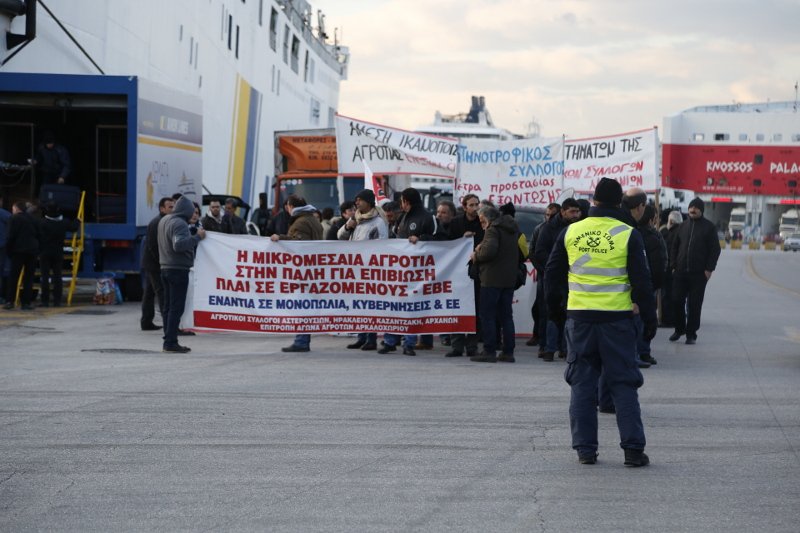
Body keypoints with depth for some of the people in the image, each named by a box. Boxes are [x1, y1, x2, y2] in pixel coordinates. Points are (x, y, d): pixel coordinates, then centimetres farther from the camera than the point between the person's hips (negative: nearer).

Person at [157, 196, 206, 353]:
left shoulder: (164, 220, 12)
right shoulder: (180, 224, -17)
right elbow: (179, 244, -30)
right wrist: (197, 237, -23)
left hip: (165, 268, 9)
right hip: (179, 269, -9)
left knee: (168, 307, 12)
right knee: (176, 308, -6)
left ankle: (168, 341, 15)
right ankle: (171, 342, -8)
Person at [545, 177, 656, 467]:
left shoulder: (570, 232, 4)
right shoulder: (628, 235, -5)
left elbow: (552, 273, 12)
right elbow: (641, 281, -4)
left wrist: (554, 307, 27)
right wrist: (650, 318, 5)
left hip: (580, 318, 2)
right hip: (616, 318, -2)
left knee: (582, 384, 9)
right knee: (623, 384, 4)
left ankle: (585, 448, 8)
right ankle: (633, 448, 1)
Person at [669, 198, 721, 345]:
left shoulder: (709, 227, 1)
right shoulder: (683, 226, 13)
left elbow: (715, 249, -3)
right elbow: (675, 246, 17)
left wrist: (709, 269, -10)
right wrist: (674, 265, 6)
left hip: (698, 273, -4)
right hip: (680, 272, 4)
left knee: (694, 304, -1)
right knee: (677, 301, 2)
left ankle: (691, 334, 7)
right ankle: (679, 329, 19)